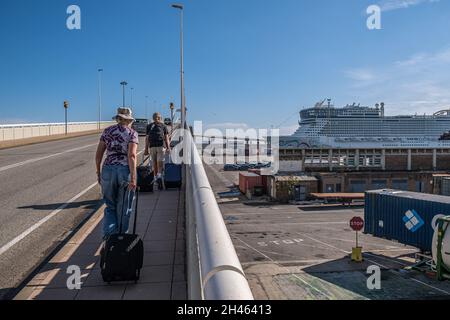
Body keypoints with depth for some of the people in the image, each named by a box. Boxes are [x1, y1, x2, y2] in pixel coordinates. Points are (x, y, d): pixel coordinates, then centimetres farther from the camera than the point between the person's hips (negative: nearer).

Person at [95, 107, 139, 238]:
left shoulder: (107, 131, 9)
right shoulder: (132, 133, -1)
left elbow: (98, 155, 7)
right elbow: (132, 156, -13)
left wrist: (98, 172, 17)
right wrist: (133, 178, -14)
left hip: (108, 170, 2)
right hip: (125, 171, -2)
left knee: (110, 206, 15)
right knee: (123, 208, 13)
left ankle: (109, 234, -1)